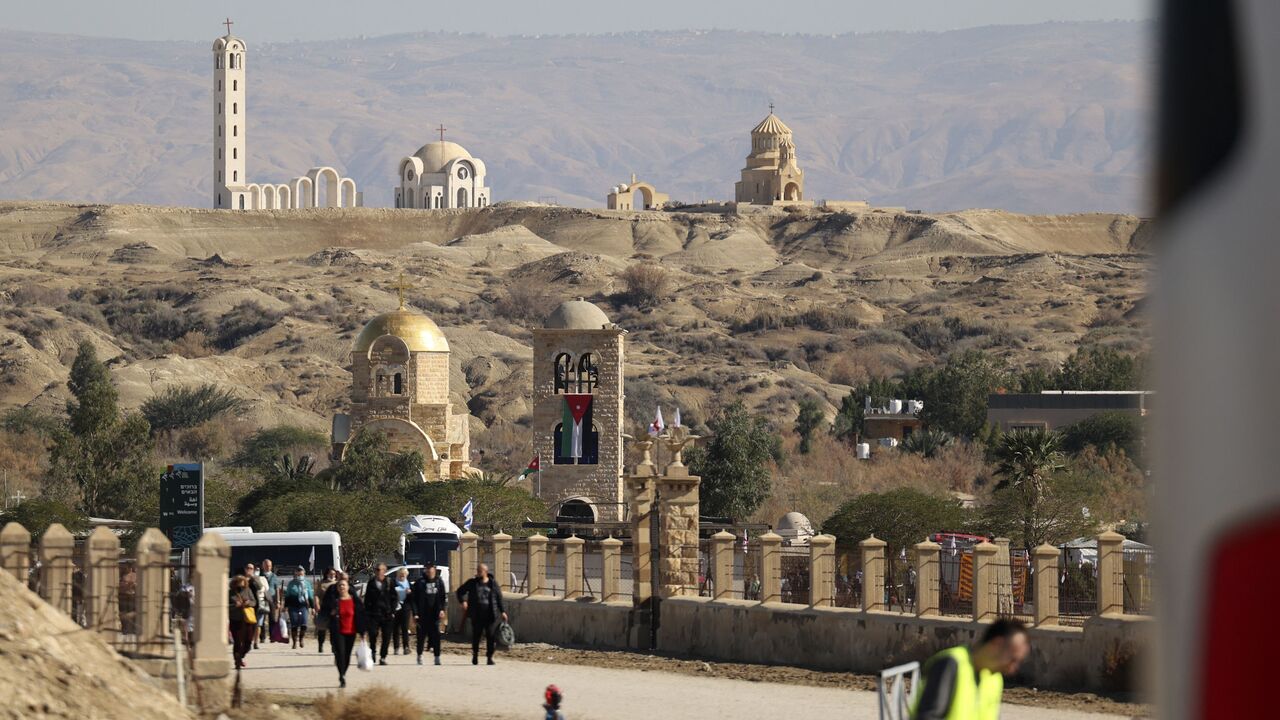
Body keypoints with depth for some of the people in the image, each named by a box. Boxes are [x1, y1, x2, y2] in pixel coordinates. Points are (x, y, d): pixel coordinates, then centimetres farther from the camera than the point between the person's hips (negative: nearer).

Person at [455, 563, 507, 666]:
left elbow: (499, 598, 9)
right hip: (476, 615, 1)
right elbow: (460, 591, 12)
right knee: (476, 635, 2)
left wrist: (502, 611, 3)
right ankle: (475, 655, 20)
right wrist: (463, 601, -6)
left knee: (490, 636, -4)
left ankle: (489, 657, 4)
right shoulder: (472, 583, 5)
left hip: (489, 615, -1)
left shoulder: (494, 584, 5)